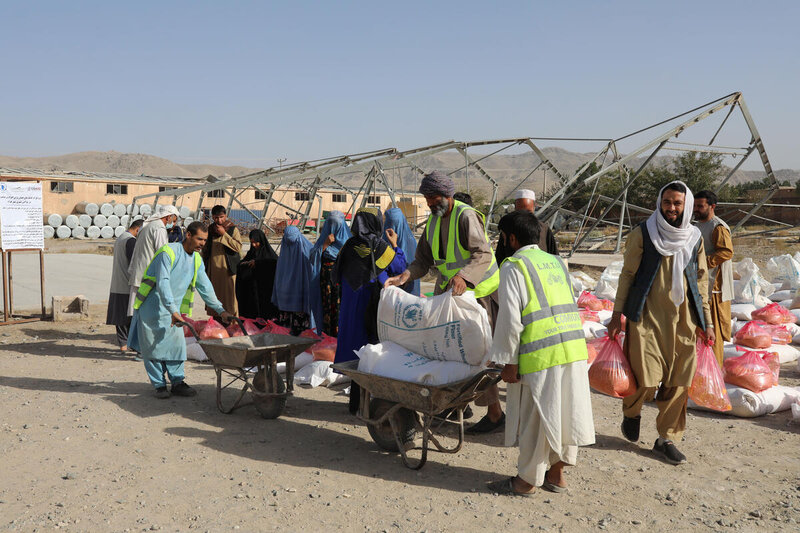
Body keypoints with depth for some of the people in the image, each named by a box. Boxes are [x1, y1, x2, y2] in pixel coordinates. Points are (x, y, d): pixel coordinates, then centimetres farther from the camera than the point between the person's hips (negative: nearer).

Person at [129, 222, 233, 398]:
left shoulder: (196, 259, 5)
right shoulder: (168, 252, -18)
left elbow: (205, 288, 11)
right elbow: (162, 283, -26)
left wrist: (220, 310, 5)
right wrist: (173, 310, -35)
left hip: (173, 309, 6)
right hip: (152, 307, -6)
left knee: (176, 344, -1)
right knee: (154, 346, -2)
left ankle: (177, 382, 6)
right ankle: (159, 385, 7)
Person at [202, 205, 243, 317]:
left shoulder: (233, 229, -2)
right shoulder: (210, 230, 11)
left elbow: (238, 247, -14)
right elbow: (205, 249, 20)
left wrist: (224, 234, -16)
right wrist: (204, 266, 16)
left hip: (227, 269, -4)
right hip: (213, 269, 4)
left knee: (229, 296, -5)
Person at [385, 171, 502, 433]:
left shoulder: (466, 216, -17)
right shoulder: (434, 220, 8)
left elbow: (483, 255, -28)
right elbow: (423, 260, 8)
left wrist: (463, 276, -46)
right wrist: (403, 277, -10)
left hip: (478, 291, -8)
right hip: (449, 292, 8)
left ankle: (495, 413, 1)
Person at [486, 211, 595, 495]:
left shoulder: (513, 267, -5)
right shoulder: (557, 262, 17)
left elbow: (510, 319, -12)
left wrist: (509, 362, -7)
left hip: (540, 353, -7)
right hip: (574, 347, 7)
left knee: (535, 417, 5)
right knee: (563, 411, 16)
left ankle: (527, 480, 19)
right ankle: (556, 474, 29)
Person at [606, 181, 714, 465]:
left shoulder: (695, 237, 9)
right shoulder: (643, 233, -1)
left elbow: (701, 280, 15)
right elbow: (627, 274, 2)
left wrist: (707, 321, 13)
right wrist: (617, 314, -1)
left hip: (683, 319, 3)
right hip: (647, 315, -3)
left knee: (677, 383, 3)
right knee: (647, 380, -8)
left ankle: (667, 439, 18)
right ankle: (631, 412, 24)